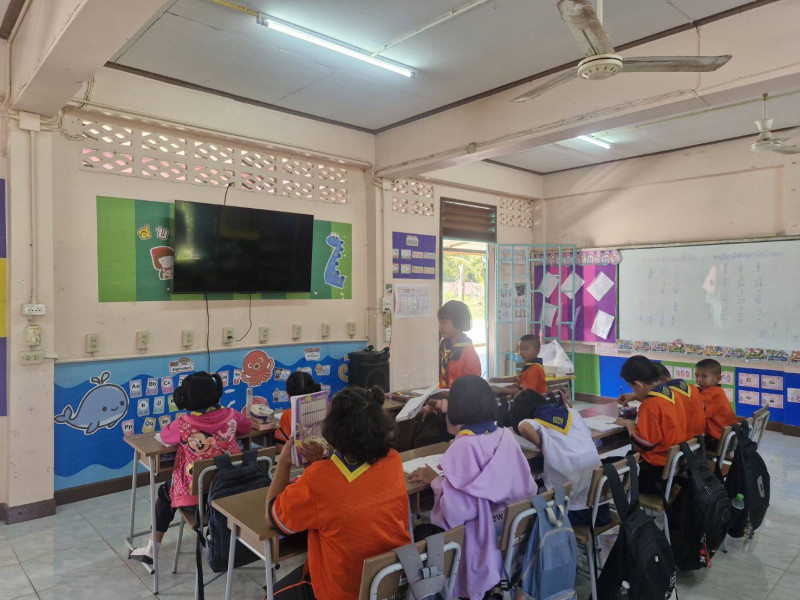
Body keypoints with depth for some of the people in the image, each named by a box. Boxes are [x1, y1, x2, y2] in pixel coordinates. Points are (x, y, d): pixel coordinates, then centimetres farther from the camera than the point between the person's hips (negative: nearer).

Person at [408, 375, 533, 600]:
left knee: (419, 533, 12)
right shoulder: (506, 436, -3)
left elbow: (456, 511, -27)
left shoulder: (463, 446, -22)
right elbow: (526, 488, 3)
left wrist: (435, 480, -9)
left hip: (479, 539, -6)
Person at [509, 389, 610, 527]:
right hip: (592, 460, 5)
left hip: (566, 467, -5)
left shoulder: (535, 422, 10)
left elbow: (523, 427, -13)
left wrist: (542, 445, 2)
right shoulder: (570, 411, 23)